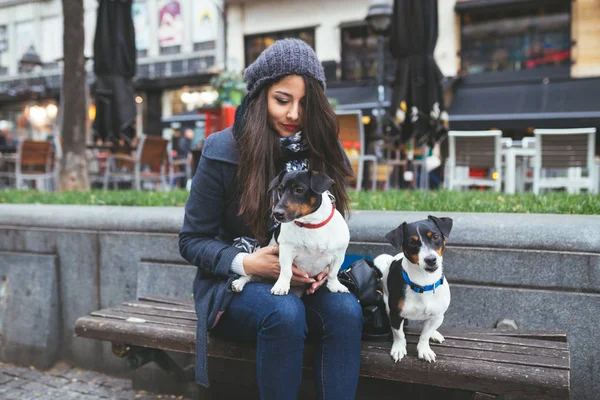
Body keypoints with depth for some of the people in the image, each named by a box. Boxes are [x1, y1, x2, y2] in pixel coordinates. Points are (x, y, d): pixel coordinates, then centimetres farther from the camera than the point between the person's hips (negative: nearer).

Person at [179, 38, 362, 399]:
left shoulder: (321, 150, 0)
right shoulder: (223, 150, -11)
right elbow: (192, 240, -6)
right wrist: (245, 262, -23)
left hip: (302, 281, 3)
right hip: (236, 282, -2)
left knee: (346, 309, -29)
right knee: (285, 312, -35)